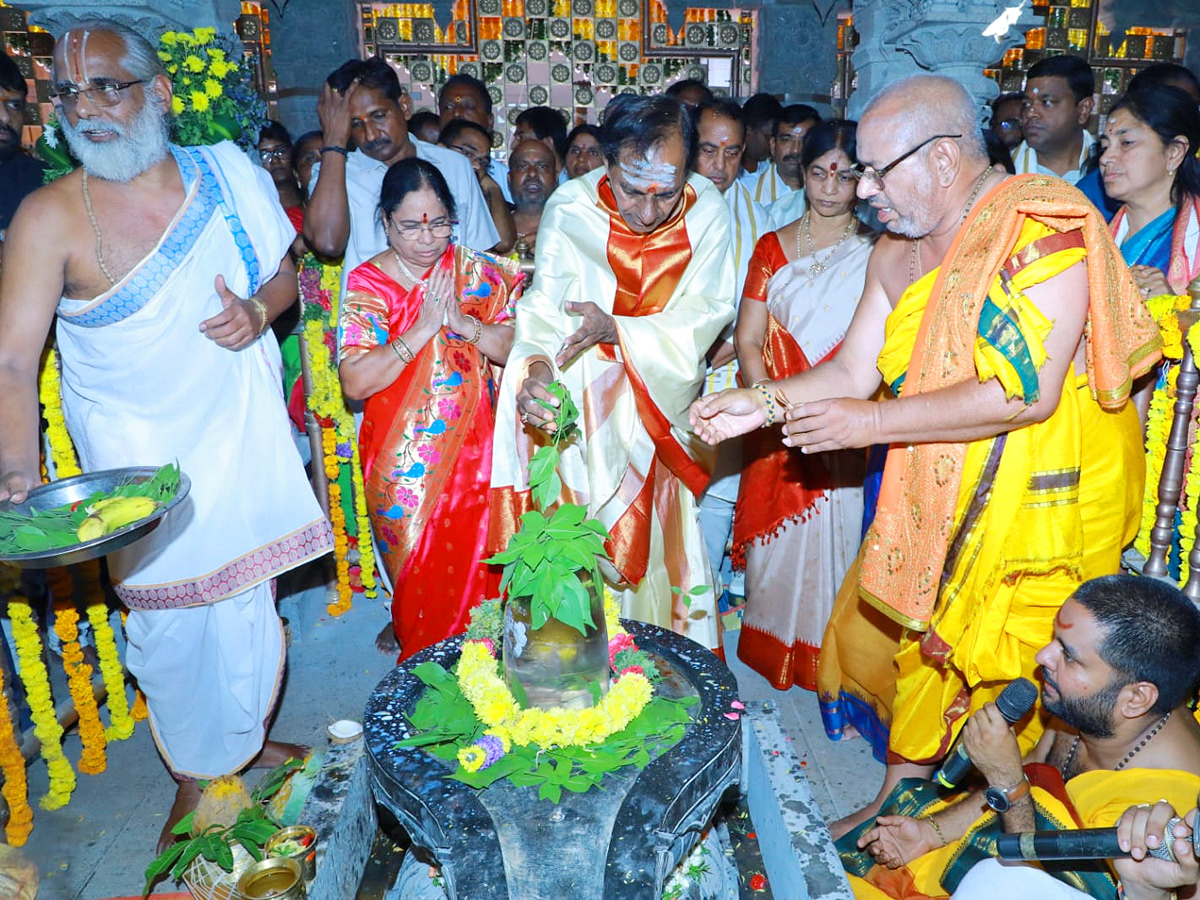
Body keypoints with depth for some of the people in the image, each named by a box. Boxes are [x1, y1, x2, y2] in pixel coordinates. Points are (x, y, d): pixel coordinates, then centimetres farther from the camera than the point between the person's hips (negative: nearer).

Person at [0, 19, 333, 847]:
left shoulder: (230, 175, -3)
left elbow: (285, 274, 9)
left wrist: (260, 309, -14)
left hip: (241, 436, 3)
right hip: (138, 458, -3)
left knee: (248, 601, 16)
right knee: (168, 616, 8)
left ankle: (247, 738, 43)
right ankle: (196, 778, 33)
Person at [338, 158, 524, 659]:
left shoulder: (478, 272, 1)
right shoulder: (366, 284, -5)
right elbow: (355, 382, -15)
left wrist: (465, 323, -19)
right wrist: (421, 329, -20)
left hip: (473, 448, 1)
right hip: (404, 462, -1)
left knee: (476, 569, 8)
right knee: (417, 575, 10)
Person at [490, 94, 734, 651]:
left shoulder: (708, 210, -15)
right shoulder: (570, 208, -19)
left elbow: (709, 311, -16)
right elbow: (544, 306, -20)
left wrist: (616, 329, -30)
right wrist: (534, 366, -42)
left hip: (662, 402, 2)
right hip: (582, 398, -1)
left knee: (656, 530, 11)